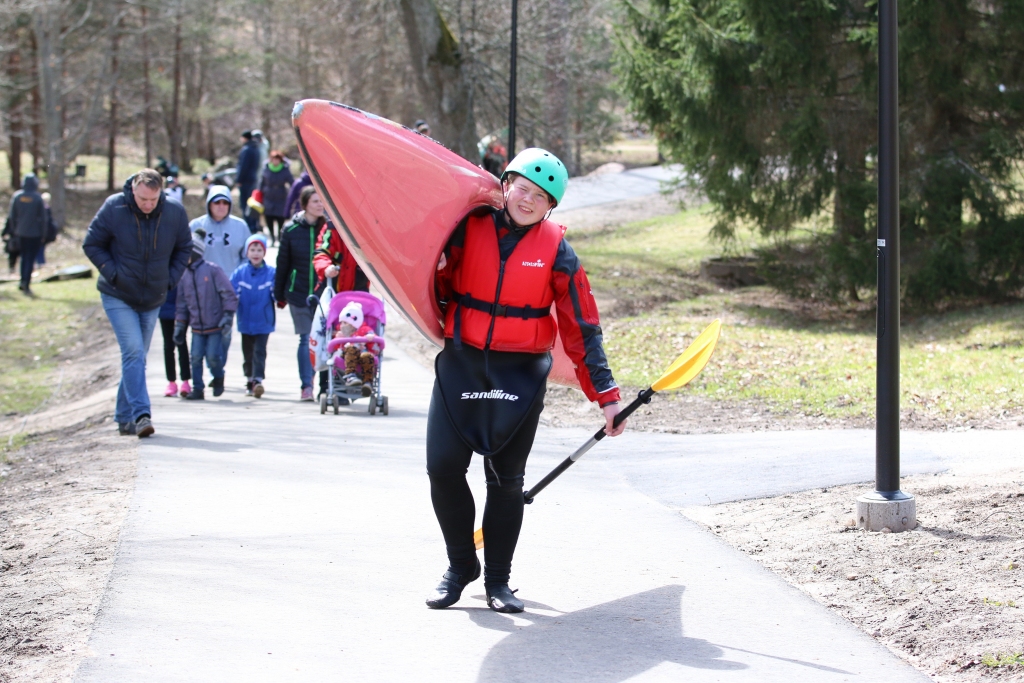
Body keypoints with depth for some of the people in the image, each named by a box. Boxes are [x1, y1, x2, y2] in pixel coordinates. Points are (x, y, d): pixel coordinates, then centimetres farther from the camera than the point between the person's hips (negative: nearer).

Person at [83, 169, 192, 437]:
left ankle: (124, 417, 20)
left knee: (137, 357, 10)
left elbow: (184, 249, 9)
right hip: (118, 297, -4)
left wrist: (170, 279, -2)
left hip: (153, 299, 4)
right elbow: (92, 244, -4)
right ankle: (140, 414, -21)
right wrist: (113, 273, -13)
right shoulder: (114, 208, -14)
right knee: (133, 352, -16)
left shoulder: (175, 212, -7)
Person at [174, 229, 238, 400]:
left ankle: (218, 378, 21)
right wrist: (179, 326, 10)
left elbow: (229, 294, -8)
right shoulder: (185, 275, 6)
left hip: (215, 325, -4)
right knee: (196, 357, -1)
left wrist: (227, 318, -13)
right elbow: (182, 303, 12)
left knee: (213, 357, -7)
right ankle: (197, 389, 9)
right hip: (197, 326, 5)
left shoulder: (213, 270, -9)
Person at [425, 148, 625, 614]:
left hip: (522, 373, -1)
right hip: (461, 364, 1)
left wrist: (605, 395, -5)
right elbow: (439, 293, 8)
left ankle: (498, 579, 17)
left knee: (506, 478, 3)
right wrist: (436, 273, -16)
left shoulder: (556, 251, -4)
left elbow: (581, 328, -2)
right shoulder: (467, 229, -1)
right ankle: (460, 566, 15)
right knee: (443, 467, -4)